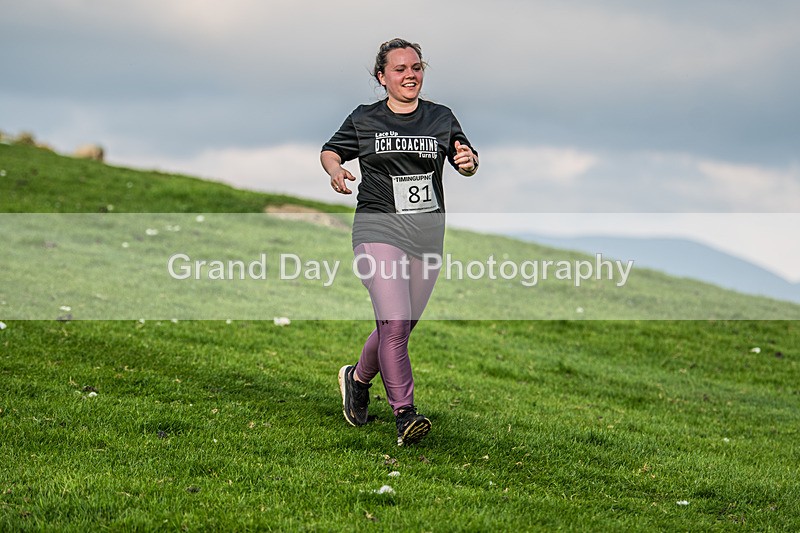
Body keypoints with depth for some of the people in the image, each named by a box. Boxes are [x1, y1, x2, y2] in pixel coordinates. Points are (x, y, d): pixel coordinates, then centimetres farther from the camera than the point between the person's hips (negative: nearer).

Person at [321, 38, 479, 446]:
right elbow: (329, 151, 15)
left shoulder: (441, 118, 9)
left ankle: (358, 378, 38)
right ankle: (404, 414, -15)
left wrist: (468, 161, -10)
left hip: (428, 231, 4)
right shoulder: (364, 119, 3)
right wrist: (336, 171, -7)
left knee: (402, 325, 11)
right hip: (379, 227, -3)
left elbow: (467, 166, 14)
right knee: (394, 323, -18)